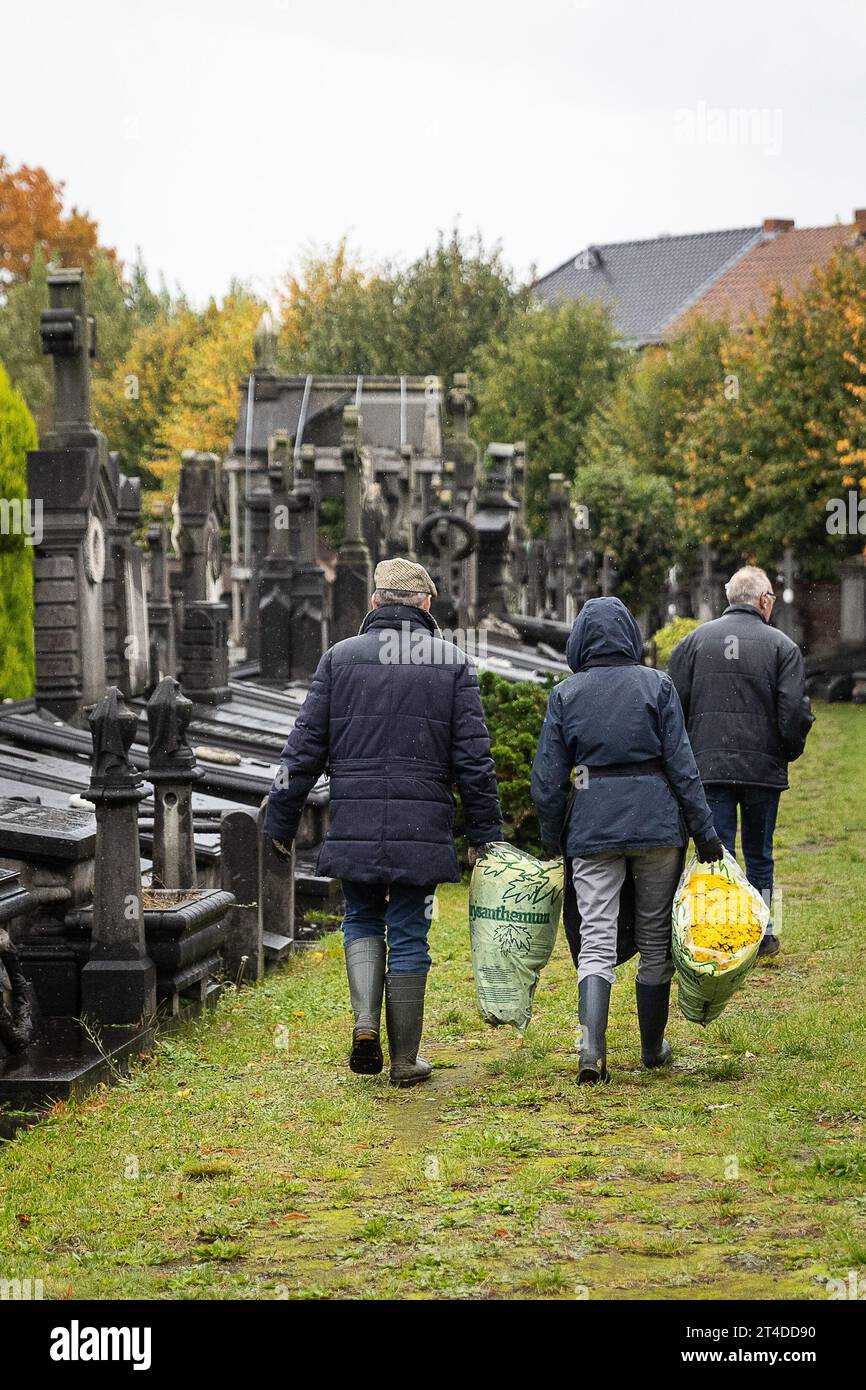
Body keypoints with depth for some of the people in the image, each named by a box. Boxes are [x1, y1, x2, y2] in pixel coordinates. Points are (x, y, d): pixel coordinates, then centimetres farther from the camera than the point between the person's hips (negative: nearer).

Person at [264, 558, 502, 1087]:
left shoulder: (341, 658, 3)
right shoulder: (453, 663, 3)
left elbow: (305, 747, 3)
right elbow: (474, 757, 1)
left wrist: (281, 821, 10)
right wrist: (486, 834, 7)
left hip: (354, 824, 1)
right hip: (423, 830, -1)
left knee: (362, 920, 20)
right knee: (409, 937, 7)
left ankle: (366, 1020, -1)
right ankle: (405, 1061, 10)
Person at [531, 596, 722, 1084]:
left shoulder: (565, 694, 2)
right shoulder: (657, 685, -1)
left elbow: (548, 778, 2)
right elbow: (681, 763, -4)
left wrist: (553, 841, 12)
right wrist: (704, 830, 0)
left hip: (592, 825, 0)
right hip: (657, 823, 0)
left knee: (597, 942, -2)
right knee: (655, 937, 13)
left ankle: (592, 1046, -21)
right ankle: (653, 1046, 23)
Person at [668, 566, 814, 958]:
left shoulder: (693, 642, 5)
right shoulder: (781, 646, -1)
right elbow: (794, 712, -7)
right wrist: (790, 752, 11)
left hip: (708, 767, 1)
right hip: (763, 767, -1)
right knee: (759, 855, 14)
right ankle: (762, 934, 19)